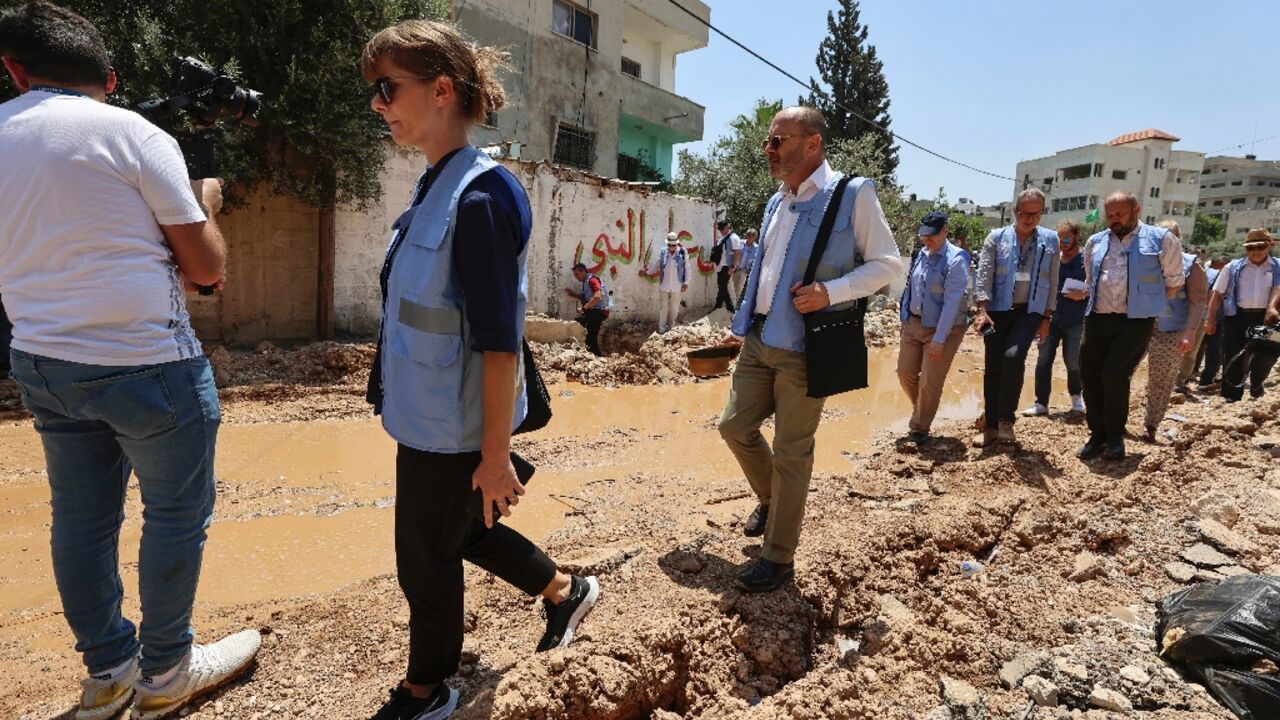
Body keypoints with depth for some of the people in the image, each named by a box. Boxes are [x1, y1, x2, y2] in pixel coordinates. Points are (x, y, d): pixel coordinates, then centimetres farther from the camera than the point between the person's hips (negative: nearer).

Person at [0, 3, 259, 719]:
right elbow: (207, 267, -9)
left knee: (81, 518, 15)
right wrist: (204, 202, 9)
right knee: (177, 514, 9)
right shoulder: (137, 136, -10)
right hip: (146, 365, -6)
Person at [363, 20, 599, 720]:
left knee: (428, 558, 12)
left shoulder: (481, 195, -21)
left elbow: (499, 341, -23)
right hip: (425, 418, 8)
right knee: (460, 531, 24)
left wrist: (496, 454, -19)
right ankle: (564, 591, 46)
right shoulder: (433, 187, 6)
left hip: (451, 431, -8)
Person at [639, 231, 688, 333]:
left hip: (677, 287, -1)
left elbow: (687, 268, -2)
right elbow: (657, 266, 12)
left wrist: (686, 282, -4)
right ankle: (661, 329, 13)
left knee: (674, 308, 10)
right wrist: (648, 273, 12)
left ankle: (671, 328, 26)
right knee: (663, 308, 4)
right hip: (664, 286, 1)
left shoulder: (683, 252, -6)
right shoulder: (663, 253, -1)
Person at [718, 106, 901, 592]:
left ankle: (779, 559, 17)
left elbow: (887, 263, -7)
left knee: (791, 452, 1)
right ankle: (770, 500, 39)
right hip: (758, 339, 7)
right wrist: (743, 326, 20)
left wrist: (830, 291, -22)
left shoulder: (852, 194, -8)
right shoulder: (776, 203, 13)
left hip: (804, 347, -7)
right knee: (735, 426, 11)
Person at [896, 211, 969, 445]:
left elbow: (952, 303, -20)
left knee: (930, 381, -2)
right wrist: (905, 319, 11)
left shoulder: (956, 260, -17)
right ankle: (922, 410, 37)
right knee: (905, 372, 9)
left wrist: (939, 340, -22)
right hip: (914, 323, 6)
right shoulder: (921, 255, 3)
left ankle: (919, 429, 16)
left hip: (943, 328, -6)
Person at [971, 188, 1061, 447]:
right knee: (992, 367, 3)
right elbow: (984, 276, -5)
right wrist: (982, 310, -16)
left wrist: (1047, 317, 5)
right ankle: (991, 426, 14)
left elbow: (1052, 281, 9)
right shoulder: (996, 238, 2)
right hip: (998, 310, 0)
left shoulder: (1050, 240, 7)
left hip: (1030, 311, 0)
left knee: (1013, 357, -23)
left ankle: (1006, 420, -8)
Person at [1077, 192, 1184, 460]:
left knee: (1115, 375, -13)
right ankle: (1097, 435, 16)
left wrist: (1147, 303, 6)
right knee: (1090, 377, 3)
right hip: (1097, 319, 5)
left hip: (1136, 321, -4)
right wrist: (1101, 302, 15)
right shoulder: (1096, 242, 13)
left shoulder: (1161, 239, 1)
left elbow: (1173, 281, 6)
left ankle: (1115, 436, 6)